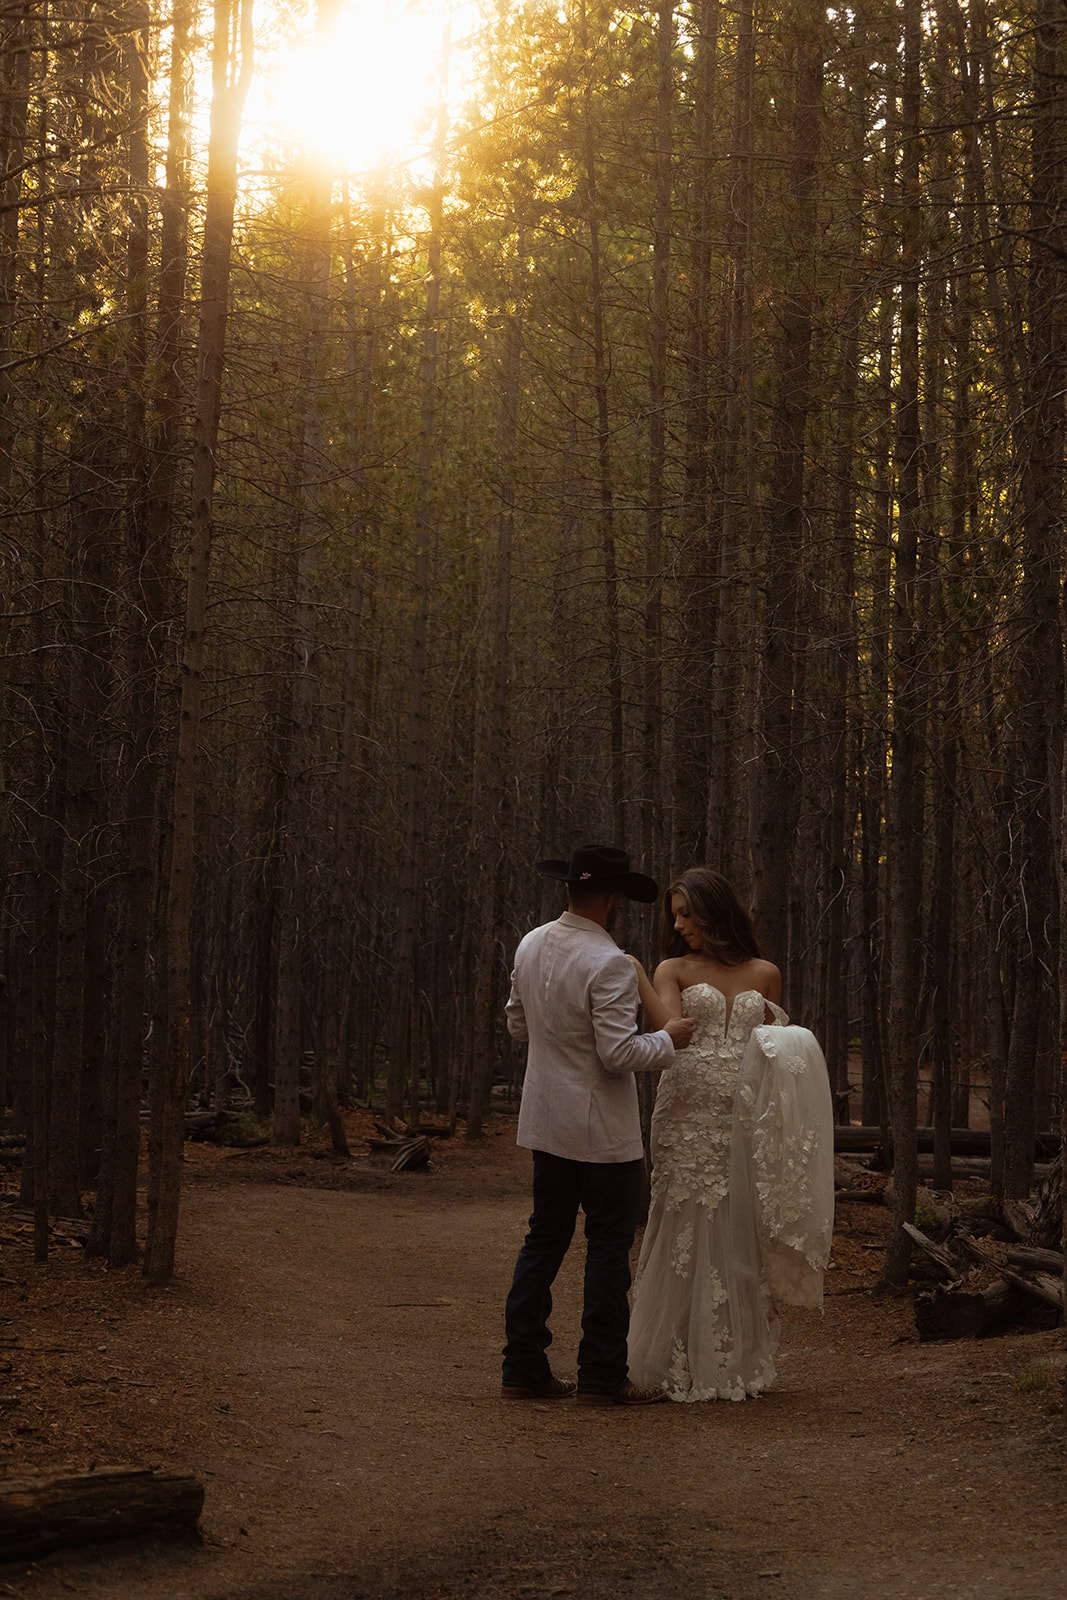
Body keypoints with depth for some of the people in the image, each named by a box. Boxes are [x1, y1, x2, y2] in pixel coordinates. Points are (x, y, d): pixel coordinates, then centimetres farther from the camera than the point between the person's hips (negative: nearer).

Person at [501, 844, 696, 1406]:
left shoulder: (531, 945, 4)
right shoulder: (609, 964, -21)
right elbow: (619, 1054, -23)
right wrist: (667, 1038, -7)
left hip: (546, 1122, 8)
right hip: (603, 1130, -8)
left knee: (544, 1240, 14)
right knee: (609, 1248, 2)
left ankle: (523, 1368, 16)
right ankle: (601, 1375, 6)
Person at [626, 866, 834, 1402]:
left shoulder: (764, 974, 13)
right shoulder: (673, 970, 7)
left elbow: (778, 1053, 19)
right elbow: (668, 1030, -11)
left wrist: (784, 1043, -2)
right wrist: (636, 977, -18)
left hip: (745, 1120, 2)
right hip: (688, 1118, -2)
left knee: (739, 1240, 3)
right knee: (686, 1236, -2)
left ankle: (736, 1363, 13)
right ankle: (679, 1364, 7)